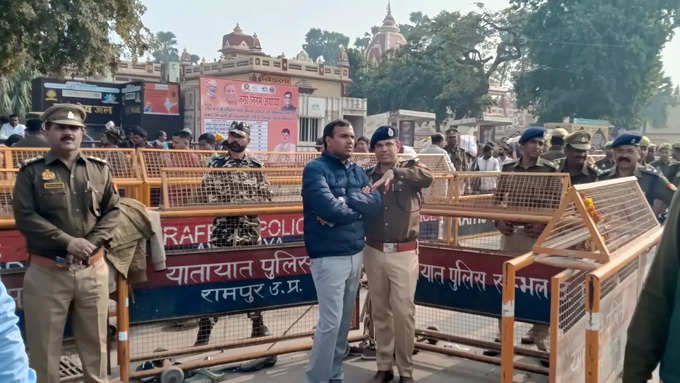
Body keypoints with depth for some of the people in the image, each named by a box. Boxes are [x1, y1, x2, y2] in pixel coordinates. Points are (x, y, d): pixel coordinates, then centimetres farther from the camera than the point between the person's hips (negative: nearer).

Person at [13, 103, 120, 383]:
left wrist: (91, 243, -11)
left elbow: (112, 211, 5)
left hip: (93, 270, 3)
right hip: (47, 272, -2)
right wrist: (67, 242, -17)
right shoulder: (31, 171, -1)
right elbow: (25, 216, -9)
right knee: (44, 347, 6)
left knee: (95, 341, 14)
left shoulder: (99, 169, 7)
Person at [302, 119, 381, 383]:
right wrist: (359, 206, -6)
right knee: (330, 323, -5)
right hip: (330, 257, -7)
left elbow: (377, 203, -2)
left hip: (356, 254, 7)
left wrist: (344, 203, -15)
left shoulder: (358, 171, 12)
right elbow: (329, 208, -23)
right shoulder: (315, 169, -9)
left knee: (344, 320, 15)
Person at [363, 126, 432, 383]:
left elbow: (427, 178, -22)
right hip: (374, 253, 3)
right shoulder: (366, 176, 6)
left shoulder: (409, 168, 0)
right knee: (380, 312, 11)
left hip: (404, 254, -2)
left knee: (403, 311, -1)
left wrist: (394, 172, -33)